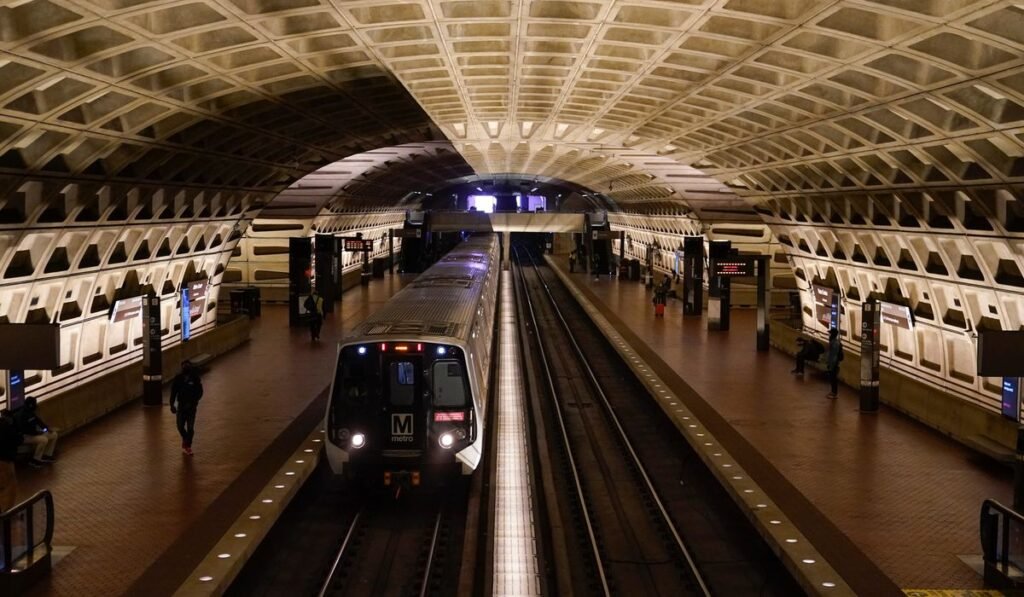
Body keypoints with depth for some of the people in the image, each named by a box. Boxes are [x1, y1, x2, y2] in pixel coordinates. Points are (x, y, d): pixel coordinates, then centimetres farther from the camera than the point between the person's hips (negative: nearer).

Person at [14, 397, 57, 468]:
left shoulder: (31, 412, 3)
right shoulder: (21, 415, -26)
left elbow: (38, 421, 16)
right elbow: (24, 430, -28)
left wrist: (47, 428, 0)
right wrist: (39, 432, -22)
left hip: (33, 432, 10)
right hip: (23, 436, -10)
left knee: (54, 434, 3)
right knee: (43, 440, -32)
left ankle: (47, 456, 11)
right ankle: (35, 460, -16)